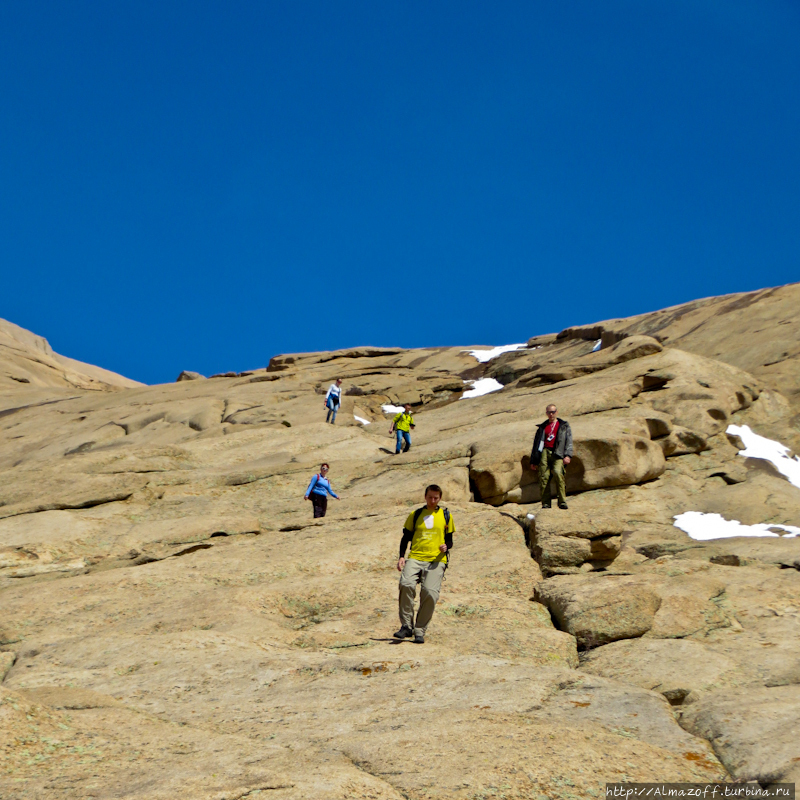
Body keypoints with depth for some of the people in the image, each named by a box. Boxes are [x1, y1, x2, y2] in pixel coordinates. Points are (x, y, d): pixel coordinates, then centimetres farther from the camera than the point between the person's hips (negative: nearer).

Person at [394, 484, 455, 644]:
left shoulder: (446, 516, 15)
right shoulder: (415, 515, 16)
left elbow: (449, 540, 18)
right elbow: (406, 537, 17)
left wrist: (446, 546, -6)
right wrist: (402, 557, 5)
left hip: (436, 560, 0)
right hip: (415, 558, 1)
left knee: (430, 593, -18)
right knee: (406, 584, -25)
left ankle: (420, 631, -3)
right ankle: (406, 626, -14)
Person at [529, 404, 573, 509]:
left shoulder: (564, 426, 18)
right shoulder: (542, 427, 24)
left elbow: (568, 441, 8)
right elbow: (536, 444, 25)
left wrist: (568, 455, -8)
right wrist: (533, 461, 20)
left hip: (557, 454, -3)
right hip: (544, 452, 3)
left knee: (558, 472, -26)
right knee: (544, 477, -10)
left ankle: (562, 501, -24)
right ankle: (545, 503, -8)